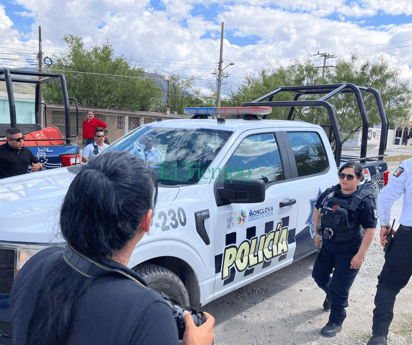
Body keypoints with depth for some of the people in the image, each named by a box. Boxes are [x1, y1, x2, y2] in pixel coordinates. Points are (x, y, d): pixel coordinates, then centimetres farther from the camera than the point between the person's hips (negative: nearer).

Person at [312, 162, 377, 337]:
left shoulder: (364, 200, -16)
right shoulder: (329, 193, -2)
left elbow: (370, 230, -17)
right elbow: (317, 210, 15)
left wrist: (360, 255, -20)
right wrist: (317, 233, 12)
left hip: (349, 251, -5)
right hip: (327, 245, 5)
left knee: (339, 288, -1)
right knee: (319, 275, 18)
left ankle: (336, 322, 20)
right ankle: (331, 295, 51)